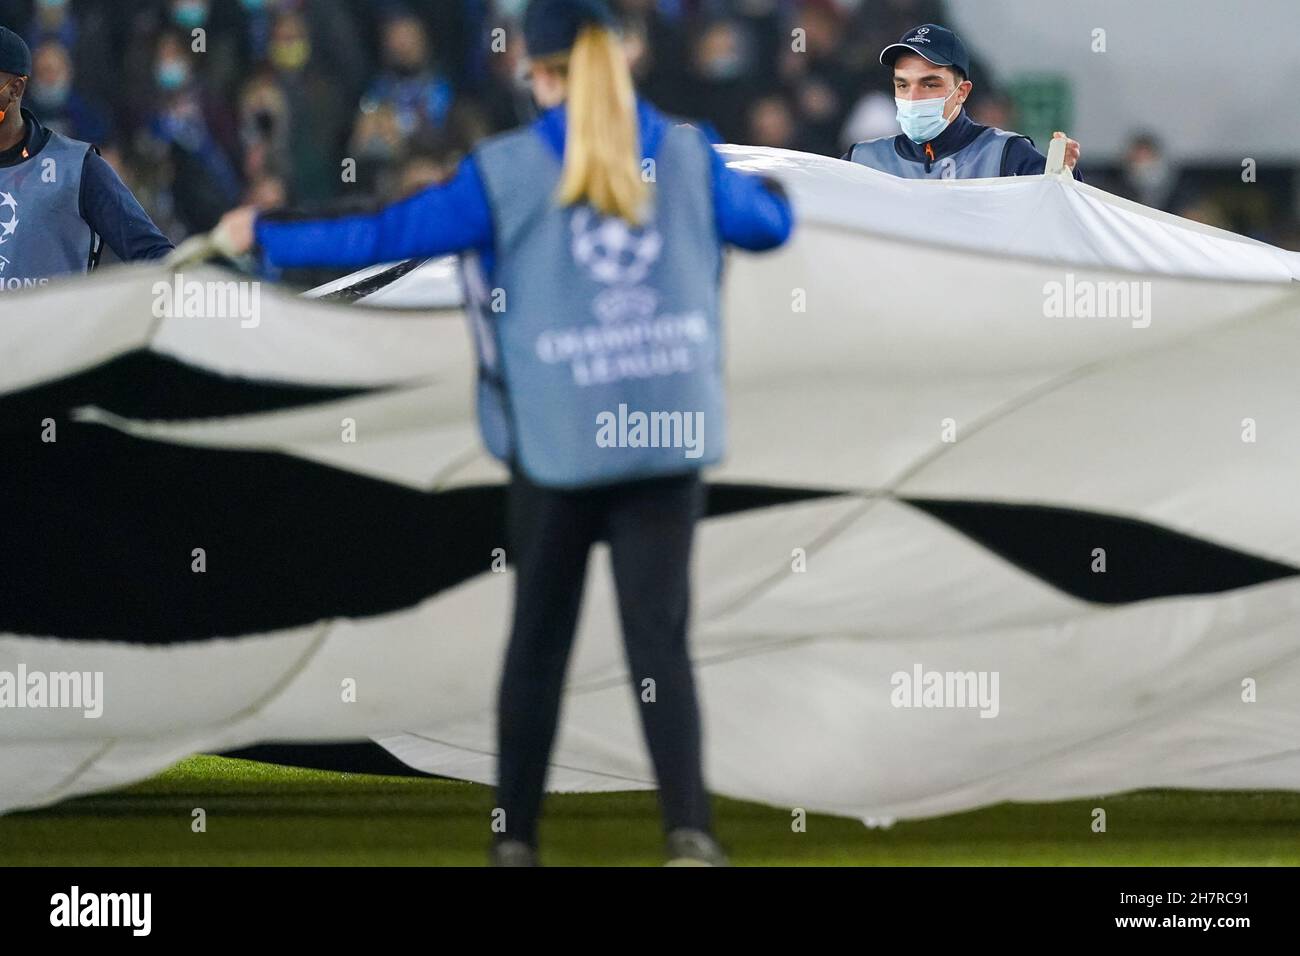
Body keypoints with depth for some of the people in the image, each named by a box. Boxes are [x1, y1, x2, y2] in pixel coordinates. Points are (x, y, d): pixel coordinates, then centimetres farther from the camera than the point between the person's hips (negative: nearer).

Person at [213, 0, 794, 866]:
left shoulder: (508, 173, -5)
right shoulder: (687, 155, 2)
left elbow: (385, 236, -3)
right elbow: (770, 225, 18)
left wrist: (264, 237, 9)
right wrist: (769, 188, 43)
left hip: (558, 442, -1)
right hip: (669, 435, 1)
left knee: (539, 639, 12)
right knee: (661, 639, 0)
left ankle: (515, 835, 16)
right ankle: (689, 825, -17)